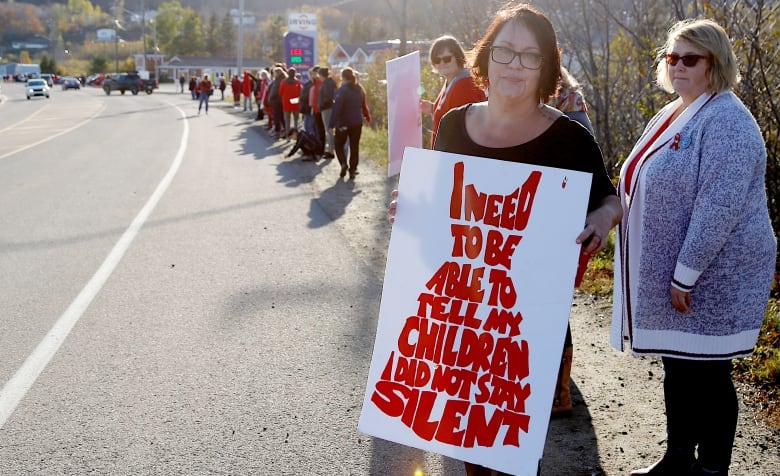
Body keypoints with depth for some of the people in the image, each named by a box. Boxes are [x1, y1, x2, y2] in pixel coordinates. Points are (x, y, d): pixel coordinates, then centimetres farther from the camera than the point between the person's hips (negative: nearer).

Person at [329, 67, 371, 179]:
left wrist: (332, 124, -21)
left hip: (343, 123, -5)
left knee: (339, 144, 13)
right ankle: (353, 170, 10)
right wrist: (367, 116, 32)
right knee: (354, 146, 11)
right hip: (357, 123, 5)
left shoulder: (342, 90, -16)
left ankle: (344, 164, -8)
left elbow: (337, 108, -21)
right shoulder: (359, 89, 3)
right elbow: (363, 105, 15)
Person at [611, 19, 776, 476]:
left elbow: (719, 208, -24)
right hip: (667, 275, 9)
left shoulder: (726, 121, -17)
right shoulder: (672, 114, 12)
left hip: (711, 278, -9)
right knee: (678, 366, 17)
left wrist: (684, 275, -23)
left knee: (706, 374, 3)